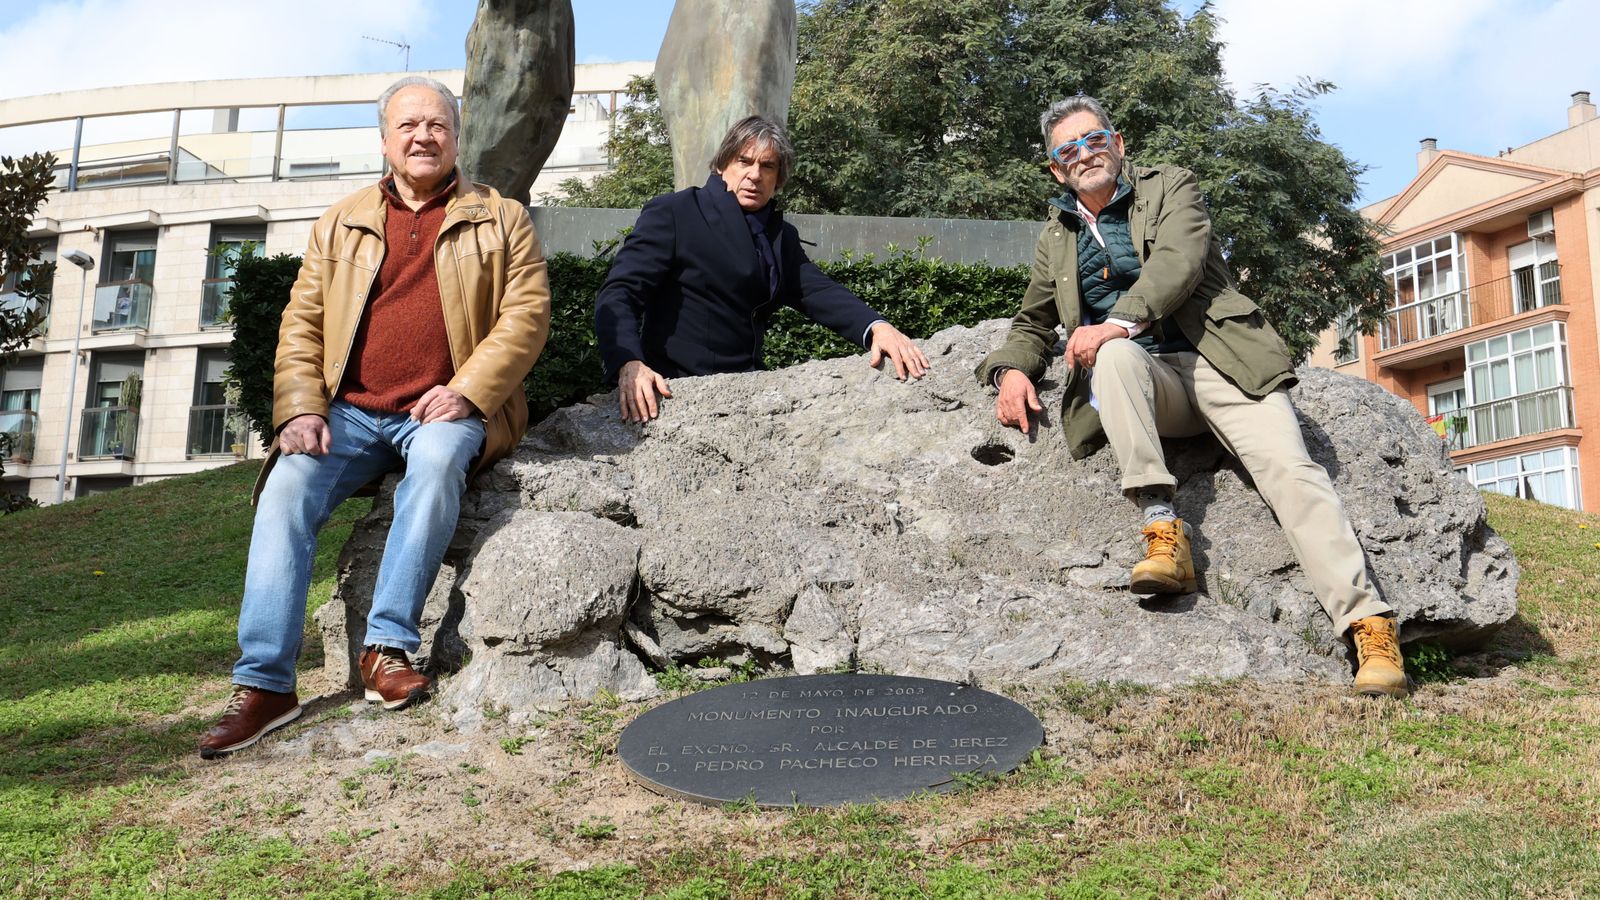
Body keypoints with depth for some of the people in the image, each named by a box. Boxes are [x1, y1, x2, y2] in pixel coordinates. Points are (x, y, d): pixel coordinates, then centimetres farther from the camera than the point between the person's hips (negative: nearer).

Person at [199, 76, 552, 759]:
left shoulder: (501, 219, 11)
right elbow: (301, 322, 12)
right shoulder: (341, 223, 18)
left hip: (446, 409, -2)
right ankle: (264, 683, -21)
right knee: (288, 485, -24)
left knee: (437, 459, -36)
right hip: (352, 410, 3)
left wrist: (466, 392, -15)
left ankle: (389, 647, -29)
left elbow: (527, 312, -1)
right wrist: (301, 409, -5)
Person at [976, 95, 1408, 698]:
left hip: (1217, 359, -1)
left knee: (1288, 468, -22)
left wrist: (1119, 321, -25)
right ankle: (1163, 533, -37)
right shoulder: (1057, 236, 23)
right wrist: (1011, 371, 0)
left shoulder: (1170, 187, 12)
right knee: (1117, 354, -34)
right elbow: (1032, 323, 25)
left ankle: (1369, 626, -25)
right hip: (1141, 376, 2)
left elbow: (1178, 263, -7)